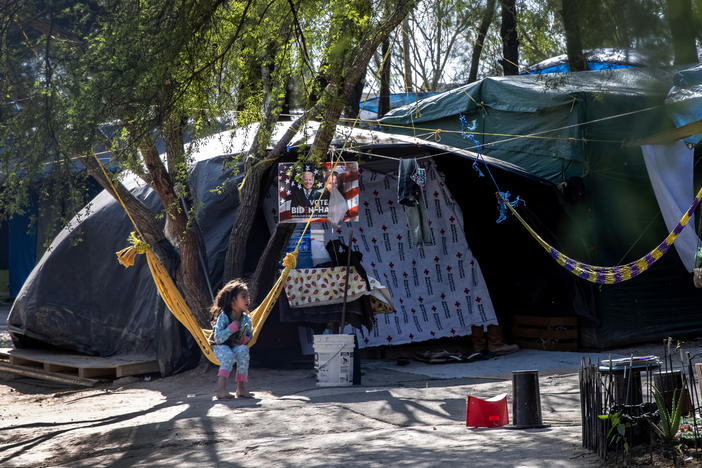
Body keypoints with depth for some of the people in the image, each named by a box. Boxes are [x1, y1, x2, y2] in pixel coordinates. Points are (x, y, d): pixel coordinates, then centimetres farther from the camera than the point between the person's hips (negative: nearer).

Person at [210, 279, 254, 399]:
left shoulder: (246, 319, -3)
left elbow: (250, 336, 11)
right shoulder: (223, 316, -17)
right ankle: (221, 389, -40)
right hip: (221, 348, -4)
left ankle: (241, 387, -26)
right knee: (229, 355, -36)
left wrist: (244, 339, -13)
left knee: (243, 349, -30)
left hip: (237, 347, 4)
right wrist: (233, 327, -27)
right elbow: (218, 338, -24)